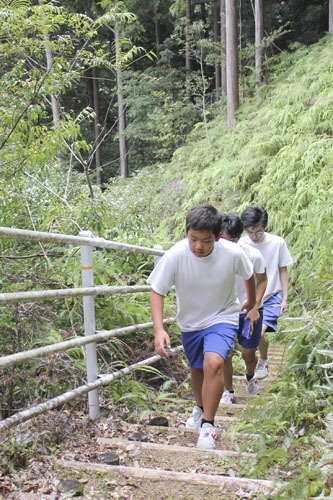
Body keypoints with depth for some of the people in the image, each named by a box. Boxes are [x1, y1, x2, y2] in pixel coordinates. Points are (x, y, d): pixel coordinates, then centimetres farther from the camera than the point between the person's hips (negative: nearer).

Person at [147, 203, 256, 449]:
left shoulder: (232, 254, -25)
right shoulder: (175, 256, -27)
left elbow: (249, 274, -1)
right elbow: (157, 291, -17)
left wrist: (251, 301, 16)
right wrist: (159, 329, -30)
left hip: (222, 318, -2)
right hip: (190, 322, 2)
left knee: (213, 363, -27)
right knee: (197, 369, 21)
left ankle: (208, 425, -11)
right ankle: (200, 407, 53)